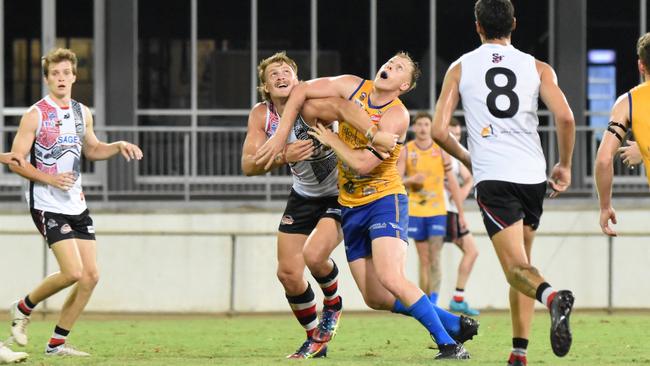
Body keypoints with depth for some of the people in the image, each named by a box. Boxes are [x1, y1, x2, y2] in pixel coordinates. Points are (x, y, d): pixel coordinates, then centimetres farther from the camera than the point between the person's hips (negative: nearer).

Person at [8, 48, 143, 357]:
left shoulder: (82, 113, 10)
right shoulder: (36, 115, -9)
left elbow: (92, 149, 27)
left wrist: (119, 146, 8)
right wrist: (50, 179, -21)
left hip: (76, 205, 7)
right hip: (48, 205, -7)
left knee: (91, 275, 0)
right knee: (73, 272, -18)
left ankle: (57, 343, 10)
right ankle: (24, 308, 6)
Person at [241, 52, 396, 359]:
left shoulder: (310, 105, -28)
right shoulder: (261, 115, -9)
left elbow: (343, 107, -49)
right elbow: (248, 165, -17)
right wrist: (283, 157, -36)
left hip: (341, 196, -6)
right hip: (303, 197, 6)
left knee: (314, 255, -27)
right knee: (288, 273, 1)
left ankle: (333, 306, 7)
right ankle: (315, 340, 24)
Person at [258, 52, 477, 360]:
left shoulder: (396, 116, -16)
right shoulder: (353, 88, 1)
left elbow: (363, 163, -23)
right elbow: (301, 91, 5)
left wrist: (331, 140, -9)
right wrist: (280, 137, -2)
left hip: (384, 199, -7)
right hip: (350, 206, 7)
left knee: (390, 279, -27)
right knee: (375, 298, 5)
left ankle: (450, 345, -20)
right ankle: (456, 324, 18)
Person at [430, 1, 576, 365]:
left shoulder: (460, 68, 8)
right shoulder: (538, 68, 9)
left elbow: (439, 131, 3)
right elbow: (566, 118, -5)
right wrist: (565, 165, 10)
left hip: (492, 178, -2)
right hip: (533, 175, 3)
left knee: (516, 268, -8)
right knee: (523, 262, 18)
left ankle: (552, 296, -42)